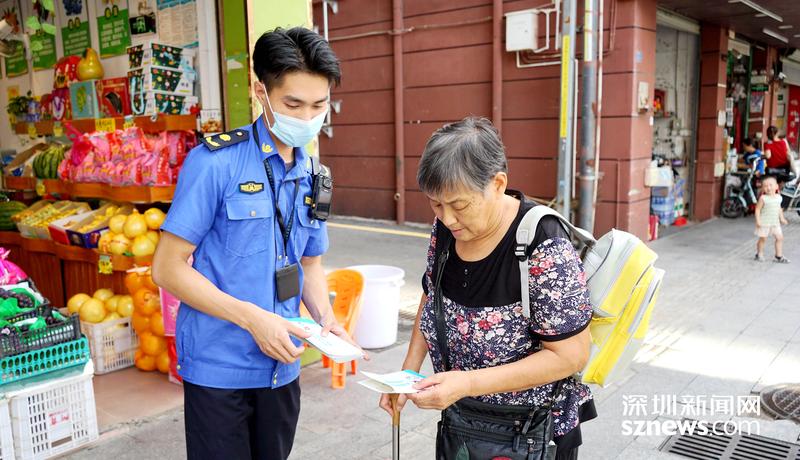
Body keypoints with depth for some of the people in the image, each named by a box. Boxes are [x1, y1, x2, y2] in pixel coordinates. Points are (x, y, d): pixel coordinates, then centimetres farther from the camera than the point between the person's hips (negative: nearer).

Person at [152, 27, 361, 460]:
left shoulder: (310, 176, 4)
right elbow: (168, 268, -14)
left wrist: (327, 320, -5)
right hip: (219, 369, -5)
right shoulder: (214, 161, -14)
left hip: (283, 368, 6)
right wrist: (254, 318, -21)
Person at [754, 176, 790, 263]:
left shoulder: (778, 197, 3)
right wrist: (758, 220, -17)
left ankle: (779, 256, 12)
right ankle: (759, 254, 23)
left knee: (779, 237, 2)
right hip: (764, 223, -5)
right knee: (763, 238, 4)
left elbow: (779, 208, 16)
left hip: (775, 222, 5)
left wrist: (782, 218, 15)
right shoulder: (763, 198, -13)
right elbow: (758, 209, -12)